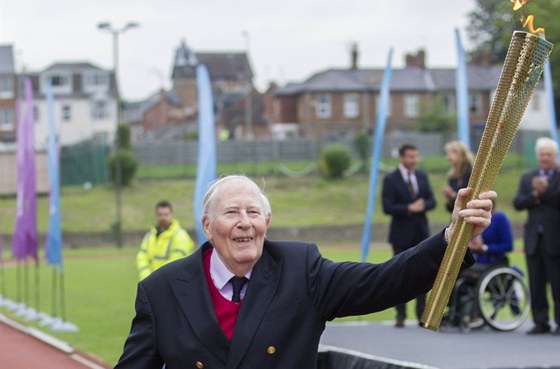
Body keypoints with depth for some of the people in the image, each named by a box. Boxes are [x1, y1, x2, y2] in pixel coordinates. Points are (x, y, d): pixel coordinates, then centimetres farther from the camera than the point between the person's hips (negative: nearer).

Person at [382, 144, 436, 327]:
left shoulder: (422, 176, 9)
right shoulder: (391, 180, -6)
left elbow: (431, 201, 7)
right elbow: (387, 207, -14)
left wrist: (422, 206, -15)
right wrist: (409, 208, -21)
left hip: (421, 232, 4)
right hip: (402, 234, -4)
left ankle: (422, 314, 10)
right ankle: (401, 315, 7)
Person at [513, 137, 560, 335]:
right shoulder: (527, 178, 14)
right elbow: (517, 203, 3)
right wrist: (535, 195, -11)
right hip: (534, 239, 4)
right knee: (536, 284, 5)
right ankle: (540, 322, 10)